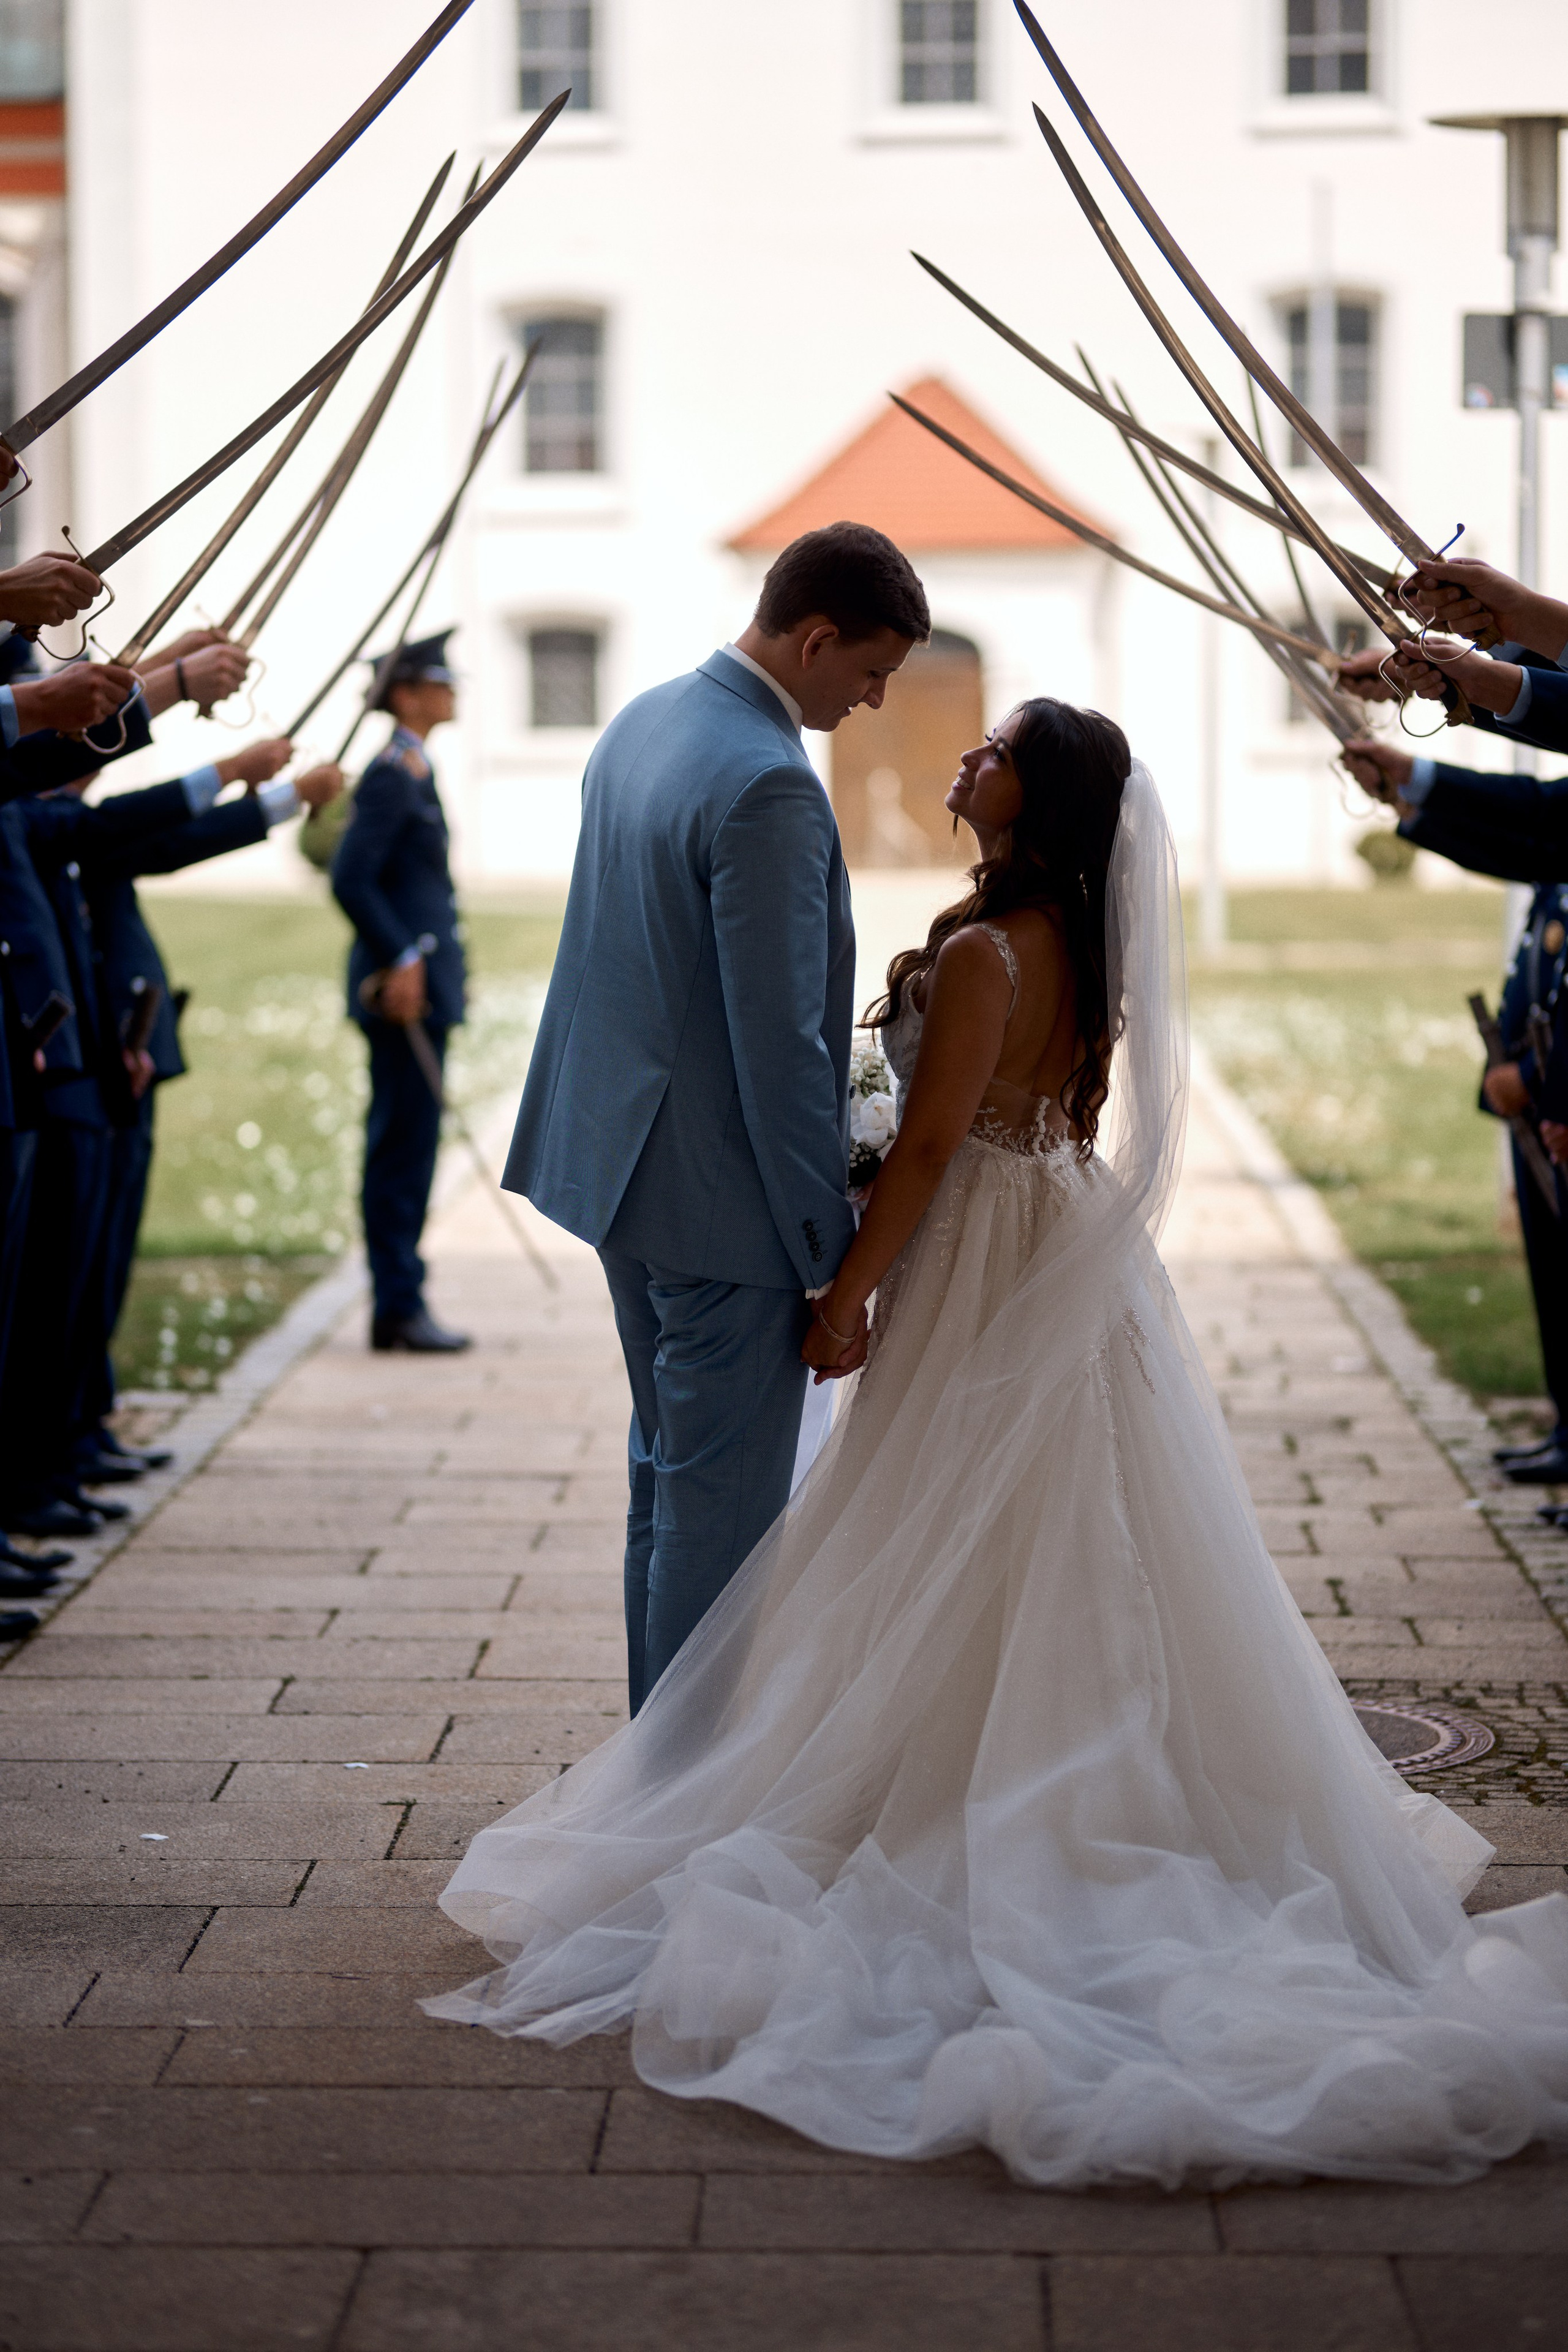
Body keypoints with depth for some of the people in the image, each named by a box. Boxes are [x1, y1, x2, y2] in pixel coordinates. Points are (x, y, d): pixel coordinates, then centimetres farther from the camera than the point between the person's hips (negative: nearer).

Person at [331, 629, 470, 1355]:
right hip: (405, 988, -10)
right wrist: (401, 960, -20)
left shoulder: (415, 774, 18)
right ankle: (399, 1307, -4)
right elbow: (351, 880, -20)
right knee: (403, 1145, -7)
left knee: (407, 1147, 12)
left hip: (424, 982, 10)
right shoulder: (390, 778, -13)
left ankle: (400, 1304, 16)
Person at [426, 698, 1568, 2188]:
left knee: (949, 1566, 2)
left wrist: (847, 1292, -12)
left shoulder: (982, 956, -21)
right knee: (1081, 1562, 15)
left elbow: (929, 1144, -19)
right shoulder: (1084, 948, 5)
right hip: (1074, 1273, 8)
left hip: (988, 1281, -8)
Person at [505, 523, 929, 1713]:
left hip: (625, 1165, 10)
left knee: (669, 1480, 20)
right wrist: (832, 1253, -16)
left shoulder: (644, 723, 7)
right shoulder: (767, 787, -23)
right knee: (723, 1505, 0)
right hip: (726, 1203, -10)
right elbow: (780, 1047, -23)